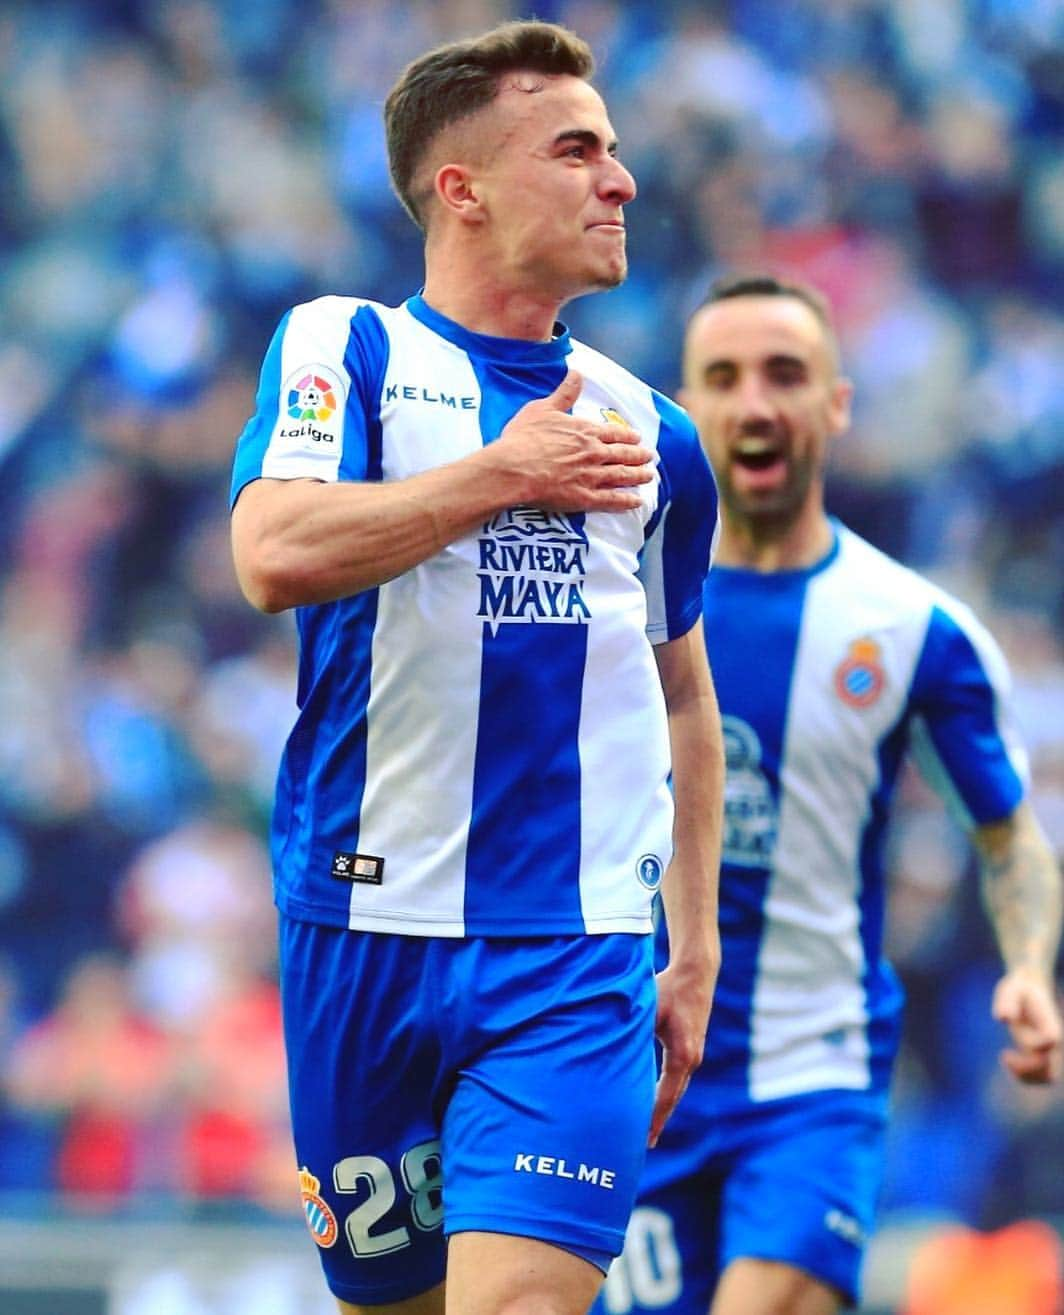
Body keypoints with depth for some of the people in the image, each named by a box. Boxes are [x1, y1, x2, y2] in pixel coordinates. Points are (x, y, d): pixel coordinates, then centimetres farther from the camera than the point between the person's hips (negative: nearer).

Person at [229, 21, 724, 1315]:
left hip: (578, 960, 1)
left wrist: (696, 951, 18)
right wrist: (506, 474, -10)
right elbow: (275, 554, -16)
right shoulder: (340, 347, 3)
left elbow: (686, 701, 23)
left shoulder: (646, 429, 14)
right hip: (369, 927, -1)